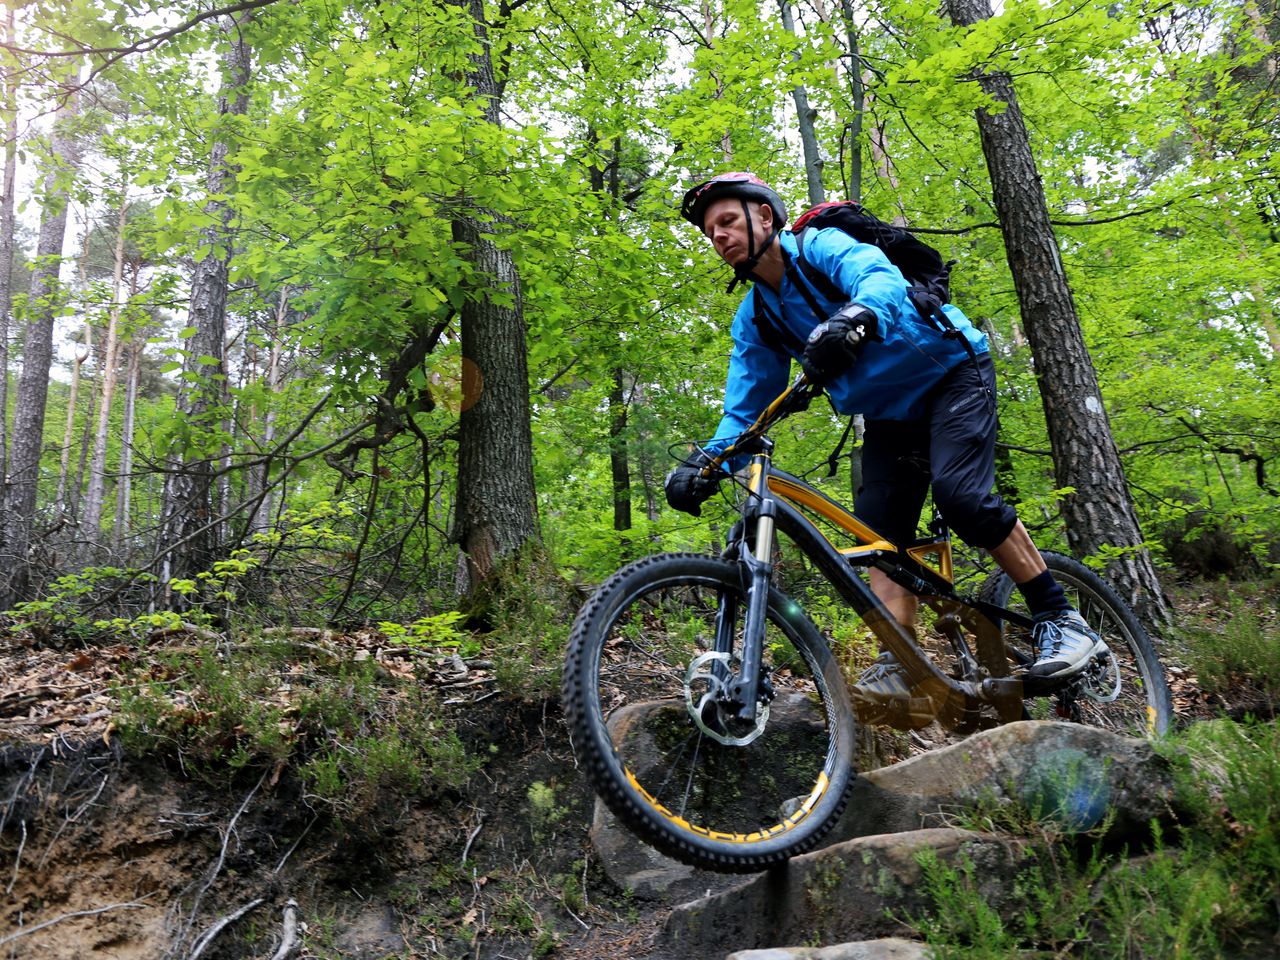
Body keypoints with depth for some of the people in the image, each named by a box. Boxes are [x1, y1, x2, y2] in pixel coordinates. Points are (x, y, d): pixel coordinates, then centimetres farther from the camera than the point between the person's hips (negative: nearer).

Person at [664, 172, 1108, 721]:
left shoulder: (820, 247, -16)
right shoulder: (754, 319, 2)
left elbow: (882, 278, -38)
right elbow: (745, 409, -1)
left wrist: (854, 318, -62)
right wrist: (705, 463, -20)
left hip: (952, 373, -6)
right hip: (889, 414, 7)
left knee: (960, 495, -26)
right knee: (879, 532, -9)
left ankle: (1060, 619, -12)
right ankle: (900, 665, -9)